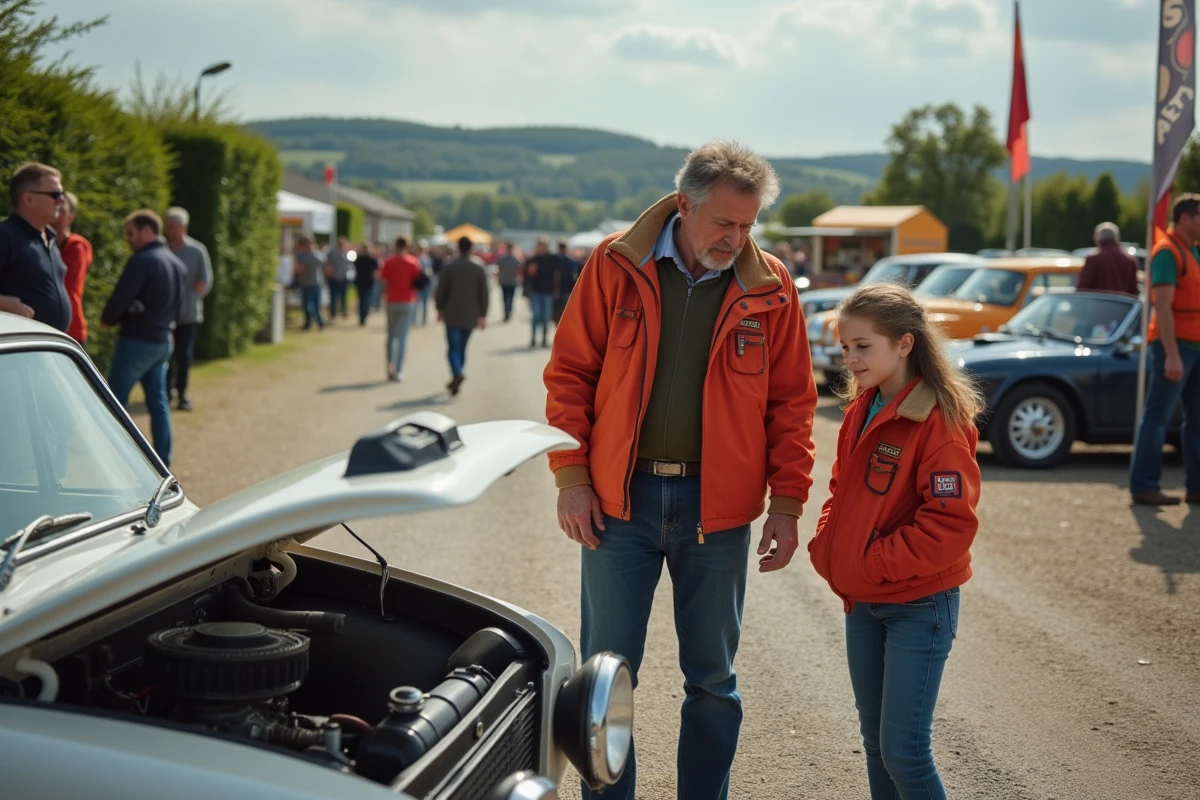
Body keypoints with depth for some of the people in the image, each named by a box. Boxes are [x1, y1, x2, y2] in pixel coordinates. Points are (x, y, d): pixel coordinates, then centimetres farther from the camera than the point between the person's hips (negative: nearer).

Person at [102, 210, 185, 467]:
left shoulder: (142, 261, -16)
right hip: (163, 340, 9)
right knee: (158, 400, 12)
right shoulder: (176, 263, 13)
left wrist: (107, 320, -2)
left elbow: (120, 298, -19)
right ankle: (163, 458, 12)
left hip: (138, 339, -8)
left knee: (116, 398, -3)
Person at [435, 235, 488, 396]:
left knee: (453, 347, -4)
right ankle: (456, 379, 18)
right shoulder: (480, 268, -1)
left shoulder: (449, 267, -7)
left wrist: (439, 308, 11)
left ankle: (457, 373, -28)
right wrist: (483, 315, 6)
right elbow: (483, 293, -1)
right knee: (462, 348, 14)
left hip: (452, 314, -2)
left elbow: (441, 290, -5)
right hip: (470, 315, 3)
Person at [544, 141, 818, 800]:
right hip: (619, 498, 0)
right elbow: (569, 373, 1)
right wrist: (571, 477, -5)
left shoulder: (769, 288, 0)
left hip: (716, 505, 1)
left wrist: (787, 504, -2)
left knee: (712, 678, 10)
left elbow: (792, 403, 4)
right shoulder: (616, 265, -2)